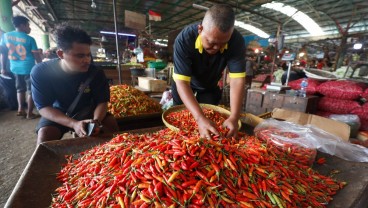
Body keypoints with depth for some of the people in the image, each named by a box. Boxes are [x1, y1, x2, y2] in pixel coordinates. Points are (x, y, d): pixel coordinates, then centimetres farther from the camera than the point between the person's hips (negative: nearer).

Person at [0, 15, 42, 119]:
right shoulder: (29, 39, -10)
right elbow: (37, 56, -10)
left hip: (15, 68, 6)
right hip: (29, 68, -5)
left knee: (20, 89, 21)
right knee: (31, 91, 2)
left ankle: (20, 109, 17)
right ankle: (29, 113, 3)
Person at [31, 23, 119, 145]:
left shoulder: (96, 73, -21)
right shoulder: (40, 72, -22)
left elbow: (102, 102, -18)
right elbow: (43, 107, -22)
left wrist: (96, 121, -41)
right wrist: (74, 124, -40)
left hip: (87, 112, 1)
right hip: (57, 114, -1)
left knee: (111, 123, -18)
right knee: (45, 135, -28)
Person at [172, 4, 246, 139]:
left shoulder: (237, 41, -29)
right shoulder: (184, 39, -36)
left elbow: (237, 81, -31)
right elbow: (182, 82, -41)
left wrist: (234, 117, -43)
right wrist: (200, 118, -51)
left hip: (210, 86, 2)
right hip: (184, 85, -1)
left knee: (210, 116, 17)